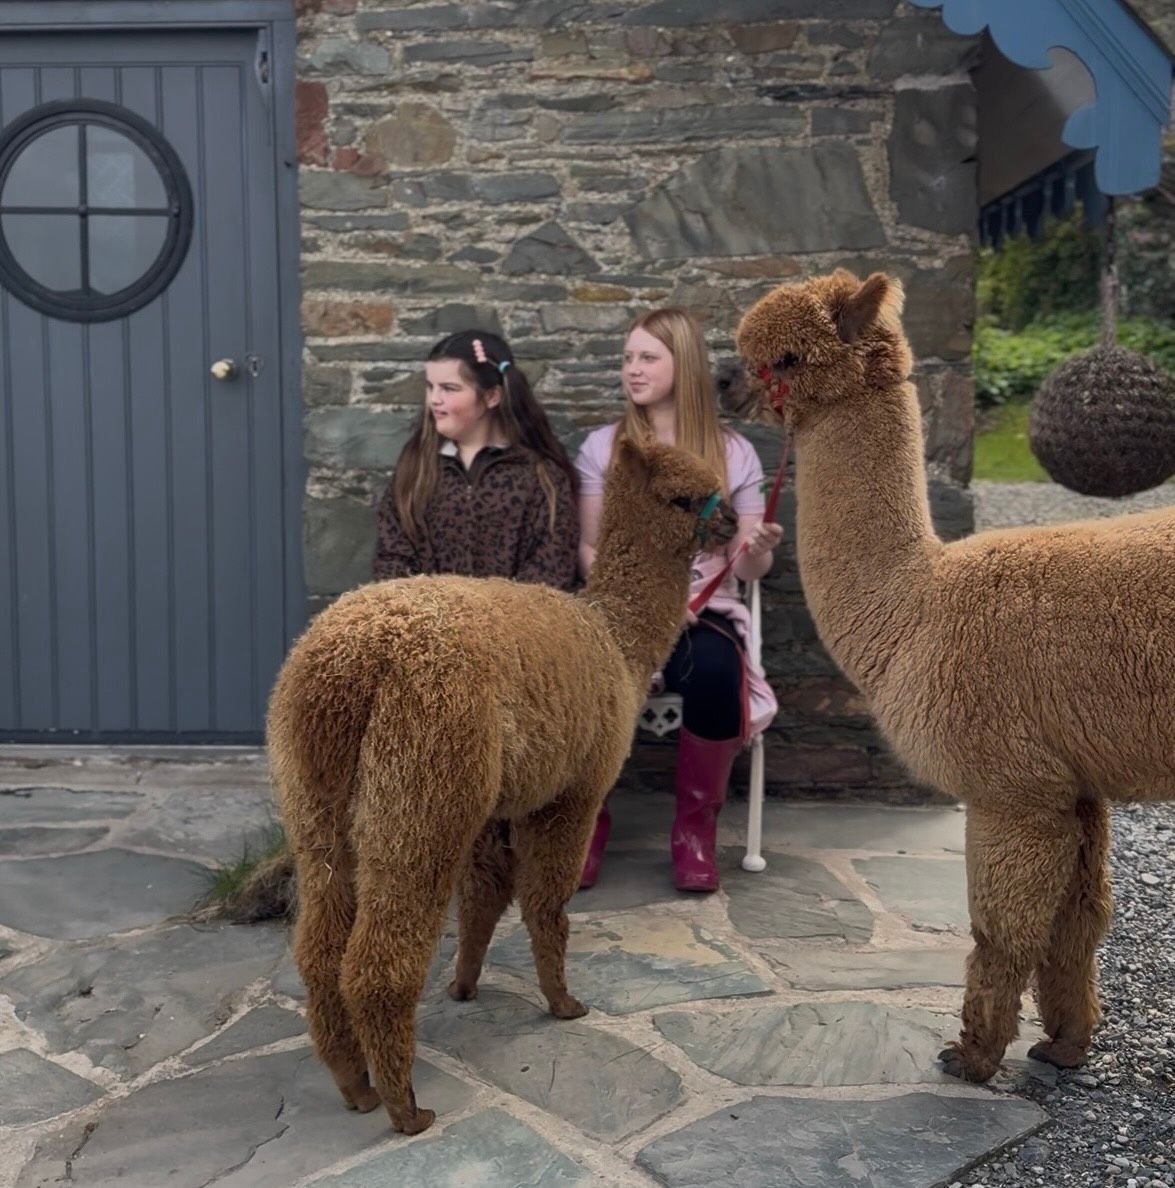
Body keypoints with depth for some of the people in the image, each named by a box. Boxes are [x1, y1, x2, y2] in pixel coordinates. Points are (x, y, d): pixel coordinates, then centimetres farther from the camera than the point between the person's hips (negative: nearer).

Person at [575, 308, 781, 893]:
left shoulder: (734, 453, 7)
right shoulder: (602, 447, 7)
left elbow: (746, 569, 6)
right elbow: (587, 549, 4)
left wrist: (759, 551, -18)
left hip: (705, 612, 0)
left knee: (714, 673, -35)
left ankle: (696, 821, -10)